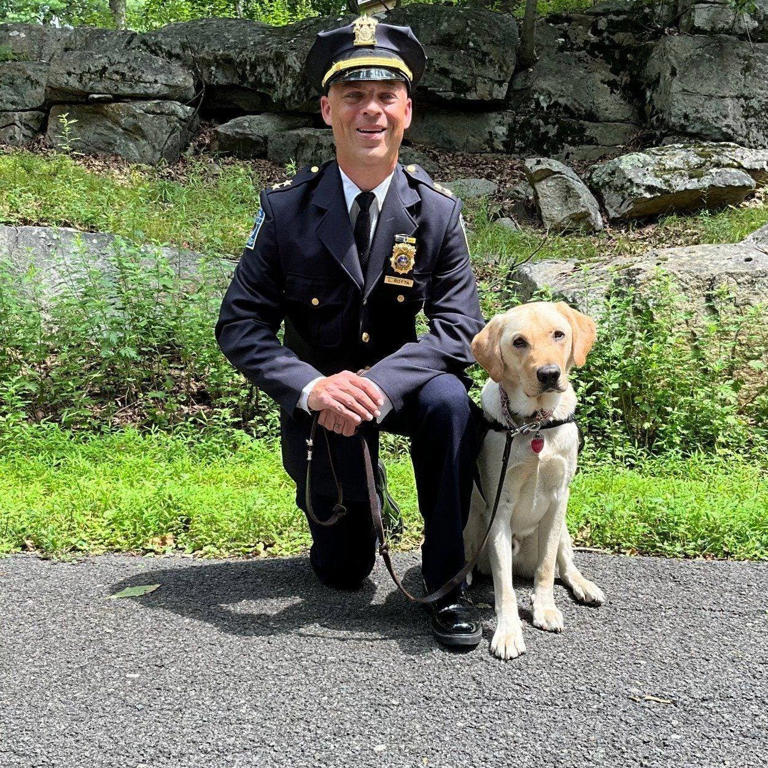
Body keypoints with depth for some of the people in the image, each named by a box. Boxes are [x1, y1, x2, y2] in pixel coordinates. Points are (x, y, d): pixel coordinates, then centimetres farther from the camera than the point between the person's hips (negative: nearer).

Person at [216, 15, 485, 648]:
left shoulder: (438, 212, -12)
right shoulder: (287, 208, -15)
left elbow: (459, 329, -17)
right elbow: (240, 325, -15)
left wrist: (377, 383, -34)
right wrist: (312, 387, -33)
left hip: (399, 384, 1)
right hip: (318, 399, 0)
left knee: (450, 400, -35)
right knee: (342, 572, 5)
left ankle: (446, 583, -18)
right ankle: (357, 499, 41)